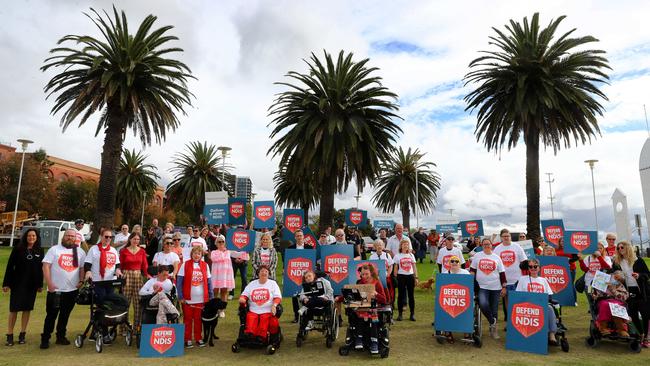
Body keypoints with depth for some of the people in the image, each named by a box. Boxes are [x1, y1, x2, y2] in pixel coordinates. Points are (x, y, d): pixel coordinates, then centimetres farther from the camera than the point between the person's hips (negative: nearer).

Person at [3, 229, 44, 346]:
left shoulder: (40, 251, 3)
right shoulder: (17, 249, -3)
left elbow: (41, 268, 7)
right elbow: (10, 266, -3)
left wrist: (40, 284, 7)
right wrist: (6, 283, -6)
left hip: (32, 284, 2)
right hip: (17, 283, -2)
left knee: (27, 309, 7)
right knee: (14, 309, 0)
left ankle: (22, 334, 18)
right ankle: (9, 335, 11)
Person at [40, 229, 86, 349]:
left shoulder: (80, 252, 9)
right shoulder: (54, 249, -1)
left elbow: (82, 268, 12)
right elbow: (46, 266, -6)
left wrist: (81, 281, -2)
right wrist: (49, 283, -12)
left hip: (72, 290, 3)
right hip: (55, 289, -3)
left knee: (65, 315, 12)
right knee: (51, 315, 2)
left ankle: (61, 336, 24)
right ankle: (45, 339, 12)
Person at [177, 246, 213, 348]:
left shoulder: (205, 265, 5)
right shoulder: (185, 265, -3)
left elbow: (208, 282, 7)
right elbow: (179, 281, -4)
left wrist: (210, 297, 3)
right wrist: (180, 297, -9)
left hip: (201, 298, 2)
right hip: (188, 298, -2)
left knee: (198, 319, 10)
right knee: (188, 319, 7)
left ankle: (199, 338, 21)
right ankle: (187, 339, 18)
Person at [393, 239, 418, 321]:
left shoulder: (411, 255, 10)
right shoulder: (397, 256, 2)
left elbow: (414, 267, 11)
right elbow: (395, 268, 4)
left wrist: (416, 277, 5)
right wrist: (395, 278, -2)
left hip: (410, 276, 2)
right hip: (401, 276, -2)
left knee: (411, 295, 5)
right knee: (400, 295, 2)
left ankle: (412, 314, 14)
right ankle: (400, 314, 10)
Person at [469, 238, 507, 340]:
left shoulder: (496, 257, 7)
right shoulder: (477, 256, 4)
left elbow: (502, 273, 8)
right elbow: (472, 270, 9)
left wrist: (504, 287, 4)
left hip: (495, 287, 1)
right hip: (482, 286, -1)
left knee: (494, 309, 5)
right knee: (483, 304, -23)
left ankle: (493, 329, 24)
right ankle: (492, 322, 3)